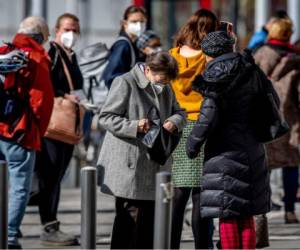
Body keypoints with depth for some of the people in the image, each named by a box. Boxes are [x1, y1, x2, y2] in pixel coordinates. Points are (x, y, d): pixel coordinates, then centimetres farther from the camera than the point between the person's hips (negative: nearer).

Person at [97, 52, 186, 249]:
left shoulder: (165, 89, 15)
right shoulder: (125, 83, -9)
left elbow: (180, 112, 20)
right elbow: (106, 118, -11)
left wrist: (174, 122, -5)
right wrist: (134, 126, -24)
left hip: (153, 166, 8)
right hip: (128, 166, -8)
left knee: (150, 216, 11)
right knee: (129, 217, -8)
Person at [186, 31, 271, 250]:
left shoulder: (216, 76, -11)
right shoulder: (248, 72, 5)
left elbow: (208, 117, -16)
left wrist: (193, 144, -4)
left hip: (225, 151, -6)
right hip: (251, 149, 6)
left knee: (228, 216, -1)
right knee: (246, 215, 13)